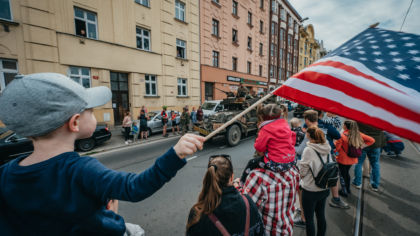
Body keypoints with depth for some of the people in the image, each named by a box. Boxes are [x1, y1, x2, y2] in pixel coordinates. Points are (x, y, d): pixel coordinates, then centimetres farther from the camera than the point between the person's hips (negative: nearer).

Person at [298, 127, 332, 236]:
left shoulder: (309, 150, -22)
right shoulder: (327, 149, -3)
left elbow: (302, 172, -16)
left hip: (310, 191, -6)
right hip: (324, 189, 7)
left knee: (309, 219, 11)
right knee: (321, 216, 23)